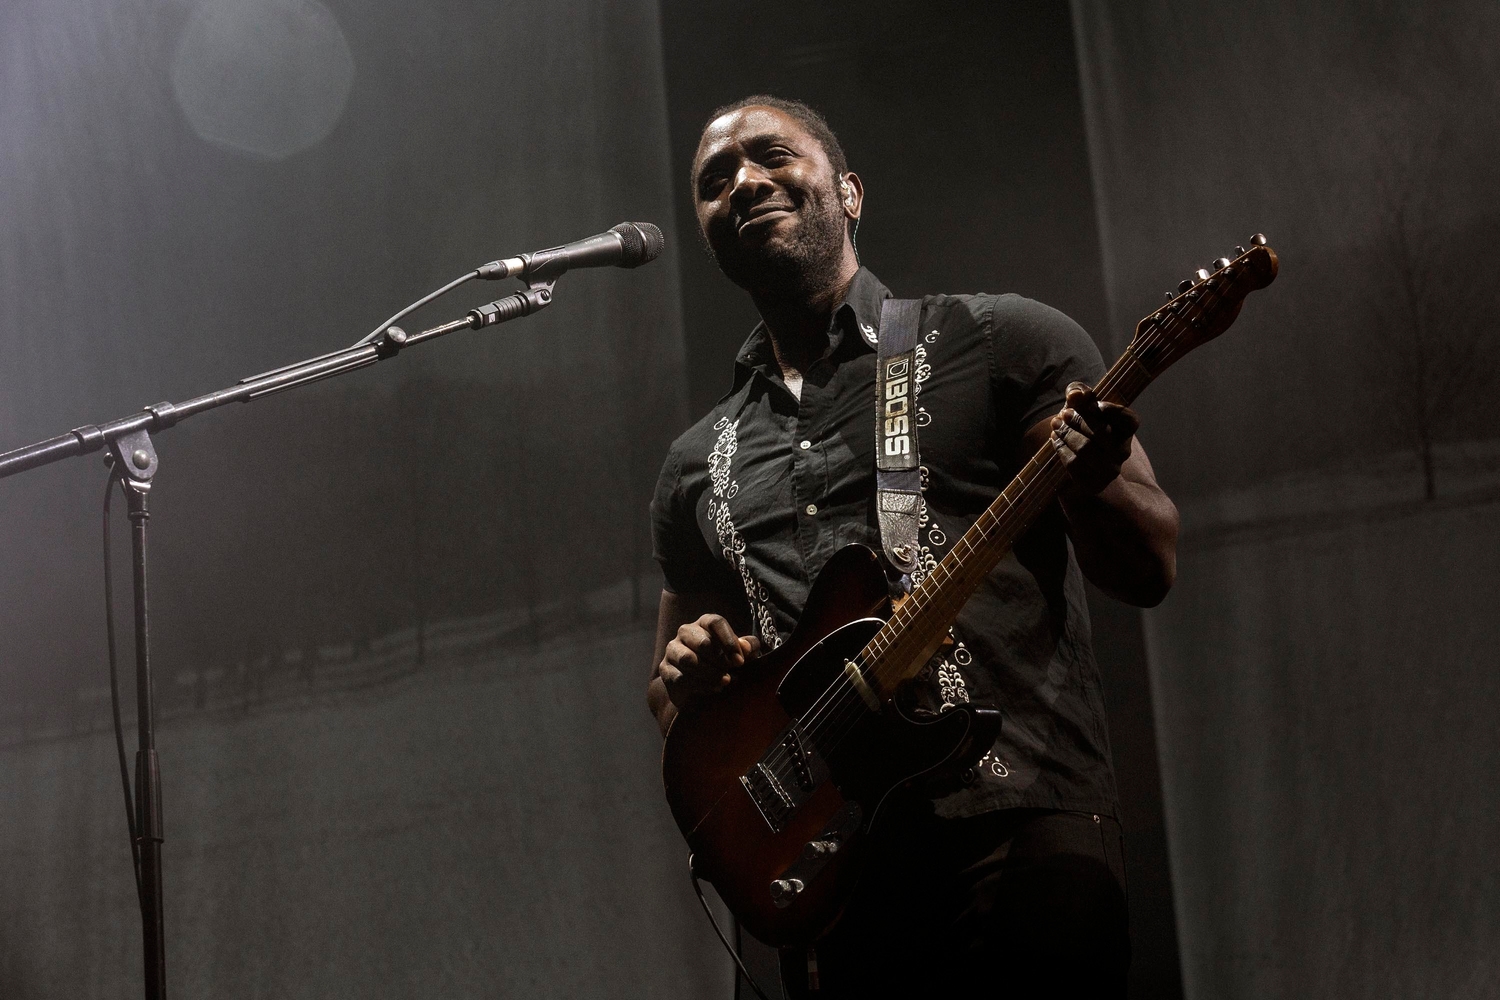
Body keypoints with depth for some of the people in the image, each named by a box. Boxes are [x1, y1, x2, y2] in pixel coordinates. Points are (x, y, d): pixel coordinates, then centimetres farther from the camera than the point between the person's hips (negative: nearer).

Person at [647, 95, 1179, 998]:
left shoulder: (999, 342, 8)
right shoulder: (698, 466, 20)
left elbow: (1149, 571, 3)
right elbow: (673, 699, 27)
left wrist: (1095, 480, -19)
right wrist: (687, 679, 3)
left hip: (1018, 821, -3)